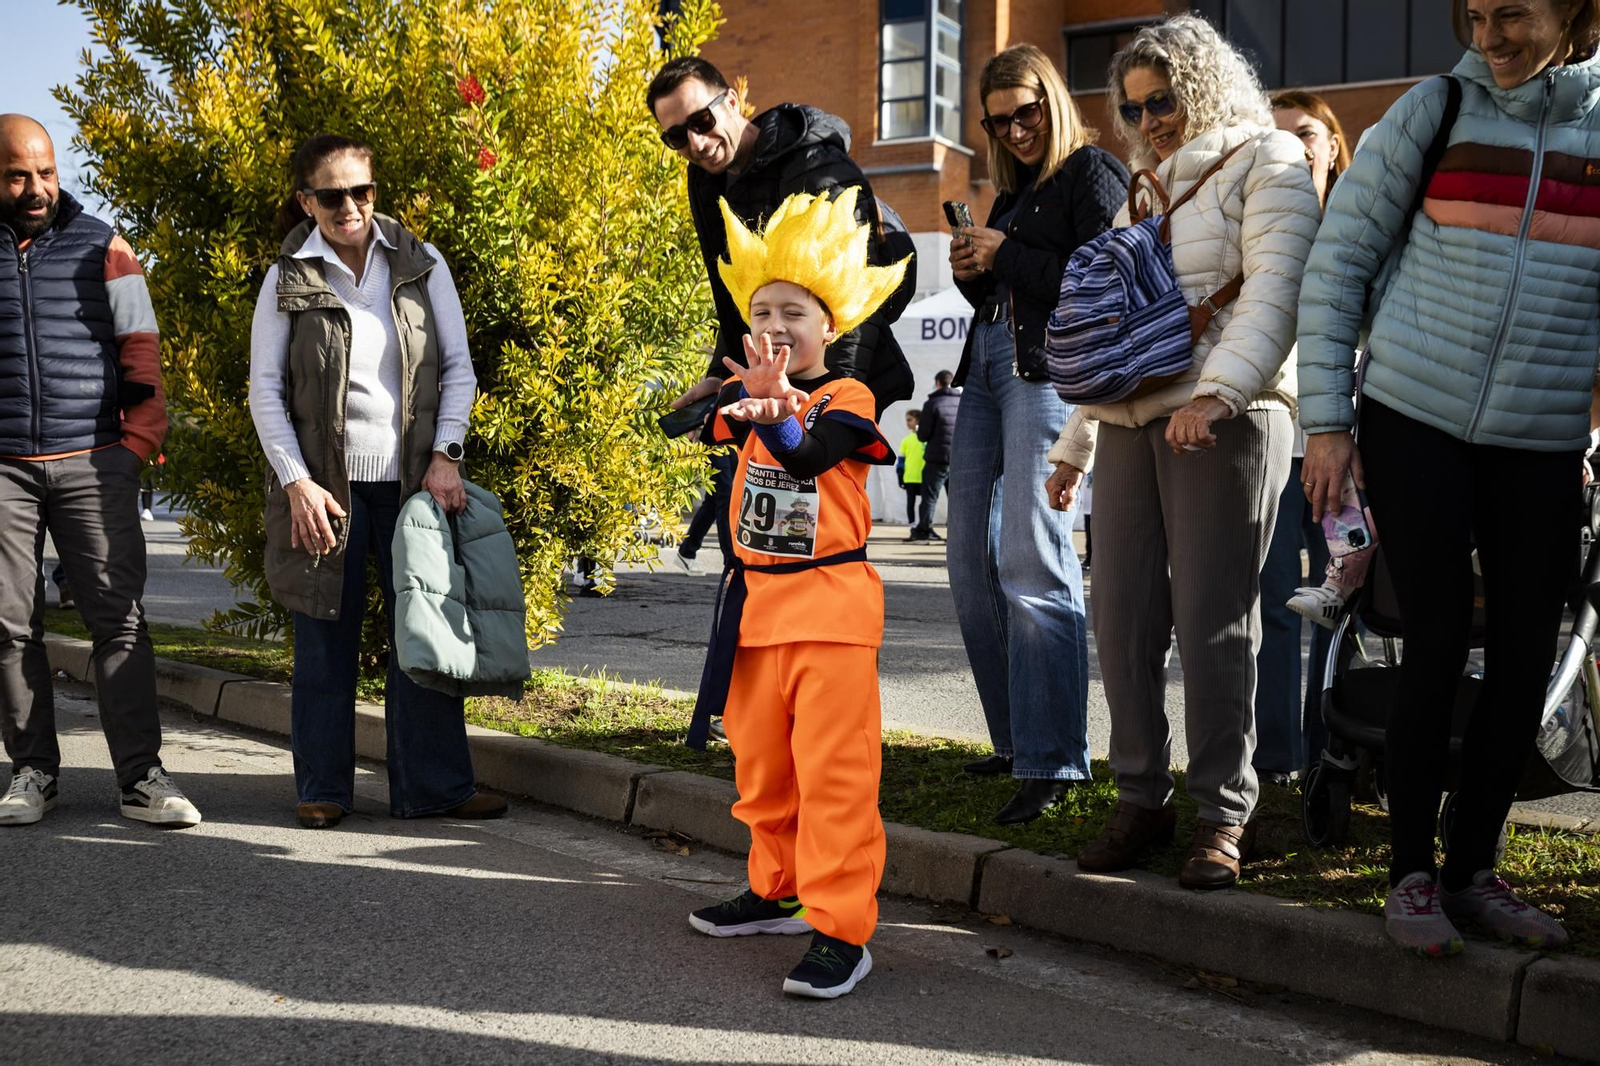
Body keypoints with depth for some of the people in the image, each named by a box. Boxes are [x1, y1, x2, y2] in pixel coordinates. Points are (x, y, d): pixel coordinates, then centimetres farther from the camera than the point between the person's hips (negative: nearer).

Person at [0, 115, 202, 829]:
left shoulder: (100, 247, 9)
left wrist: (138, 444, -2)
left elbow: (140, 349, 8)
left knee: (118, 616, -5)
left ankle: (140, 777, -2)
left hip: (93, 463, -1)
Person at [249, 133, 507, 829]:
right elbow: (264, 390, 2)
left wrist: (445, 455, -6)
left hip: (414, 478, 1)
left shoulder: (421, 264, 5)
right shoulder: (288, 280, 2)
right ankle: (323, 788, 16)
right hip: (325, 482, -1)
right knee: (326, 636, 4)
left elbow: (459, 367, 6)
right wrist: (297, 482, -8)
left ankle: (433, 785, 9)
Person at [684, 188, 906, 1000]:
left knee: (833, 772, -7)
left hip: (829, 601, -6)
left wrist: (776, 414, -45)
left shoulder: (845, 400, -5)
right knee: (761, 765, 17)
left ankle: (840, 929, -2)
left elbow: (808, 457, -25)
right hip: (756, 602, 6)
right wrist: (754, 398, -31)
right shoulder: (749, 389, 9)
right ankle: (777, 892, 34)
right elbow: (708, 425, -12)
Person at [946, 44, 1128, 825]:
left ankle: (1052, 760, -13)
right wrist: (970, 273, 7)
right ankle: (1014, 740, 15)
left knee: (1031, 562, -16)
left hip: (1050, 369, -9)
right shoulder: (1013, 190, 23)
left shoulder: (1093, 175, -1)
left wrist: (1005, 257, -11)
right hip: (988, 364, 9)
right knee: (971, 563, 6)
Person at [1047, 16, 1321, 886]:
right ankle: (1140, 797, 11)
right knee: (1121, 614, 2)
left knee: (1212, 620, -7)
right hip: (1129, 421, 7)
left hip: (1222, 421, -6)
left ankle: (1224, 811, 3)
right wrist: (1074, 441, 23)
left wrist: (1218, 392, -26)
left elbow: (1275, 291, -11)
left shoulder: (1266, 163, 4)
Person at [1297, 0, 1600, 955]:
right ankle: (1412, 871, 10)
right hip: (1415, 420, -2)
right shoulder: (1436, 111, 1)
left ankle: (1475, 868, 20)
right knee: (1438, 645, -4)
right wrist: (1327, 421, -4)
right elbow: (1339, 263, 1)